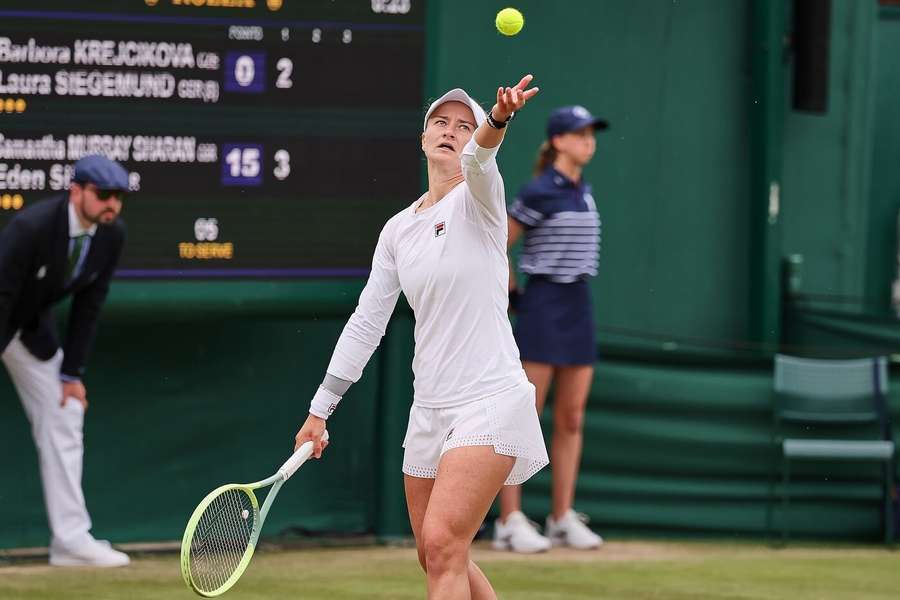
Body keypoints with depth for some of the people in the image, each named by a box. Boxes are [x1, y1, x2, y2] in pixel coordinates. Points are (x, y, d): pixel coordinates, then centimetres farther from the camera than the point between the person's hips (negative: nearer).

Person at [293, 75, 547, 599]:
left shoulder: (477, 198, -4)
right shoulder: (398, 230, 13)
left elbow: (478, 159, -29)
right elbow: (367, 322, 18)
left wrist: (498, 120, -52)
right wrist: (320, 409, 18)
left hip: (491, 403, -7)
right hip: (431, 408, 7)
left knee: (442, 545, -18)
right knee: (437, 557, 11)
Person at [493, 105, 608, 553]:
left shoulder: (583, 190, 11)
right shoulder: (538, 193, -11)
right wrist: (514, 296, 0)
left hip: (578, 303, 7)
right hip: (543, 306, -7)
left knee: (571, 419, 8)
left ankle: (563, 519, 13)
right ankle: (510, 522, -5)